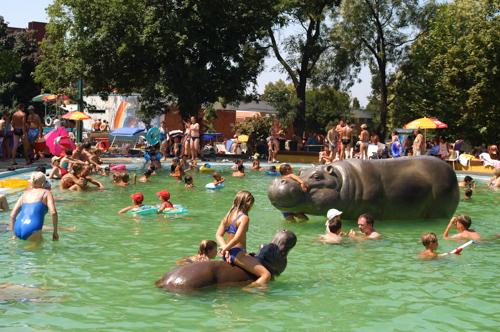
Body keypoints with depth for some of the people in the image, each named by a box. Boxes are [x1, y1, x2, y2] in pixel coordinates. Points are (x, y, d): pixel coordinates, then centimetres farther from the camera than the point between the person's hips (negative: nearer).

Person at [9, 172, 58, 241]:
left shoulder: (25, 194, 23)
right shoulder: (46, 193, 11)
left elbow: (12, 215, 20)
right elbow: (53, 212, -5)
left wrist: (15, 234, 27)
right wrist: (55, 232, 3)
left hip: (18, 230, 6)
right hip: (32, 231, -6)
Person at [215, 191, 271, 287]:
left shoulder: (227, 216, 12)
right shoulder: (244, 218, -11)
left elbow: (218, 235, 7)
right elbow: (237, 238, -20)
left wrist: (225, 248, -4)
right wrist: (225, 248, -8)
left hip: (228, 255, 9)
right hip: (238, 253, -9)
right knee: (266, 275, -14)